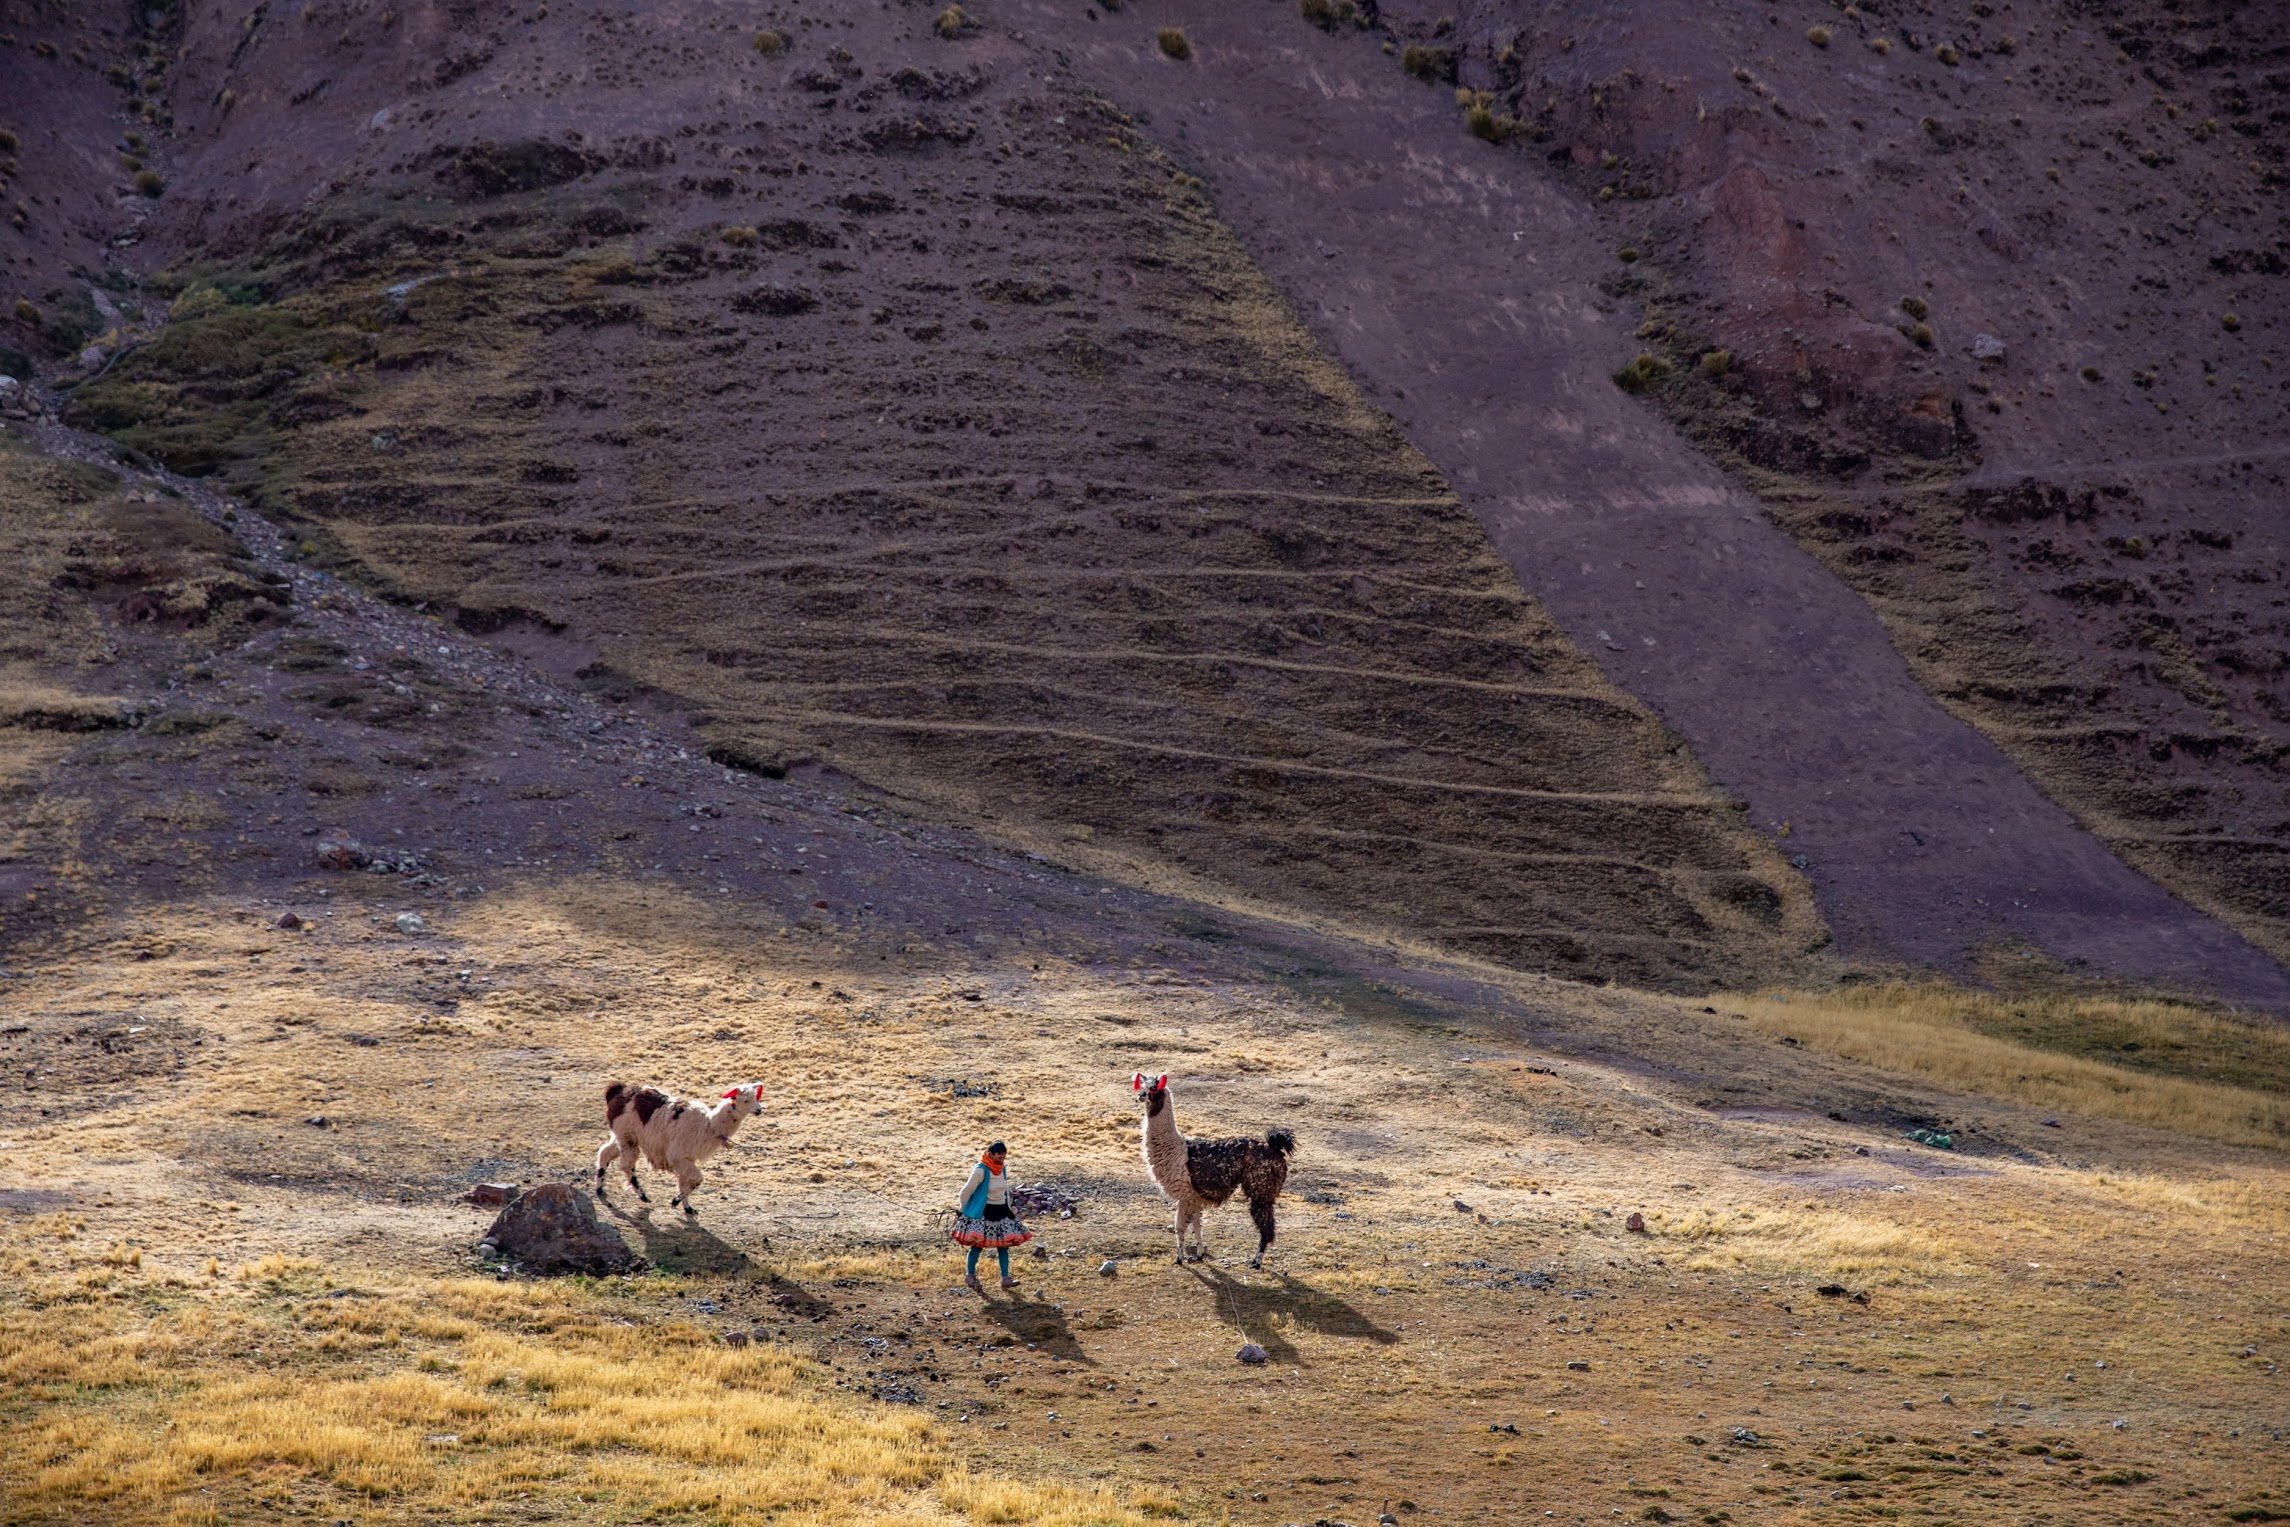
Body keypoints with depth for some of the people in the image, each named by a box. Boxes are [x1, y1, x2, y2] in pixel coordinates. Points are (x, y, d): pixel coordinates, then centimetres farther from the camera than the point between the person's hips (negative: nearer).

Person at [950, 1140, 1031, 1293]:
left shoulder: (1002, 1168, 3)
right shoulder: (981, 1170, -20)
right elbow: (967, 1191, -12)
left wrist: (1008, 1208, 20)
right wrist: (962, 1210, -1)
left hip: (1001, 1211, 7)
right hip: (983, 1212, -7)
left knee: (1004, 1244, 4)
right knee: (978, 1244, 0)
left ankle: (1005, 1278, 7)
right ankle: (970, 1275, 16)